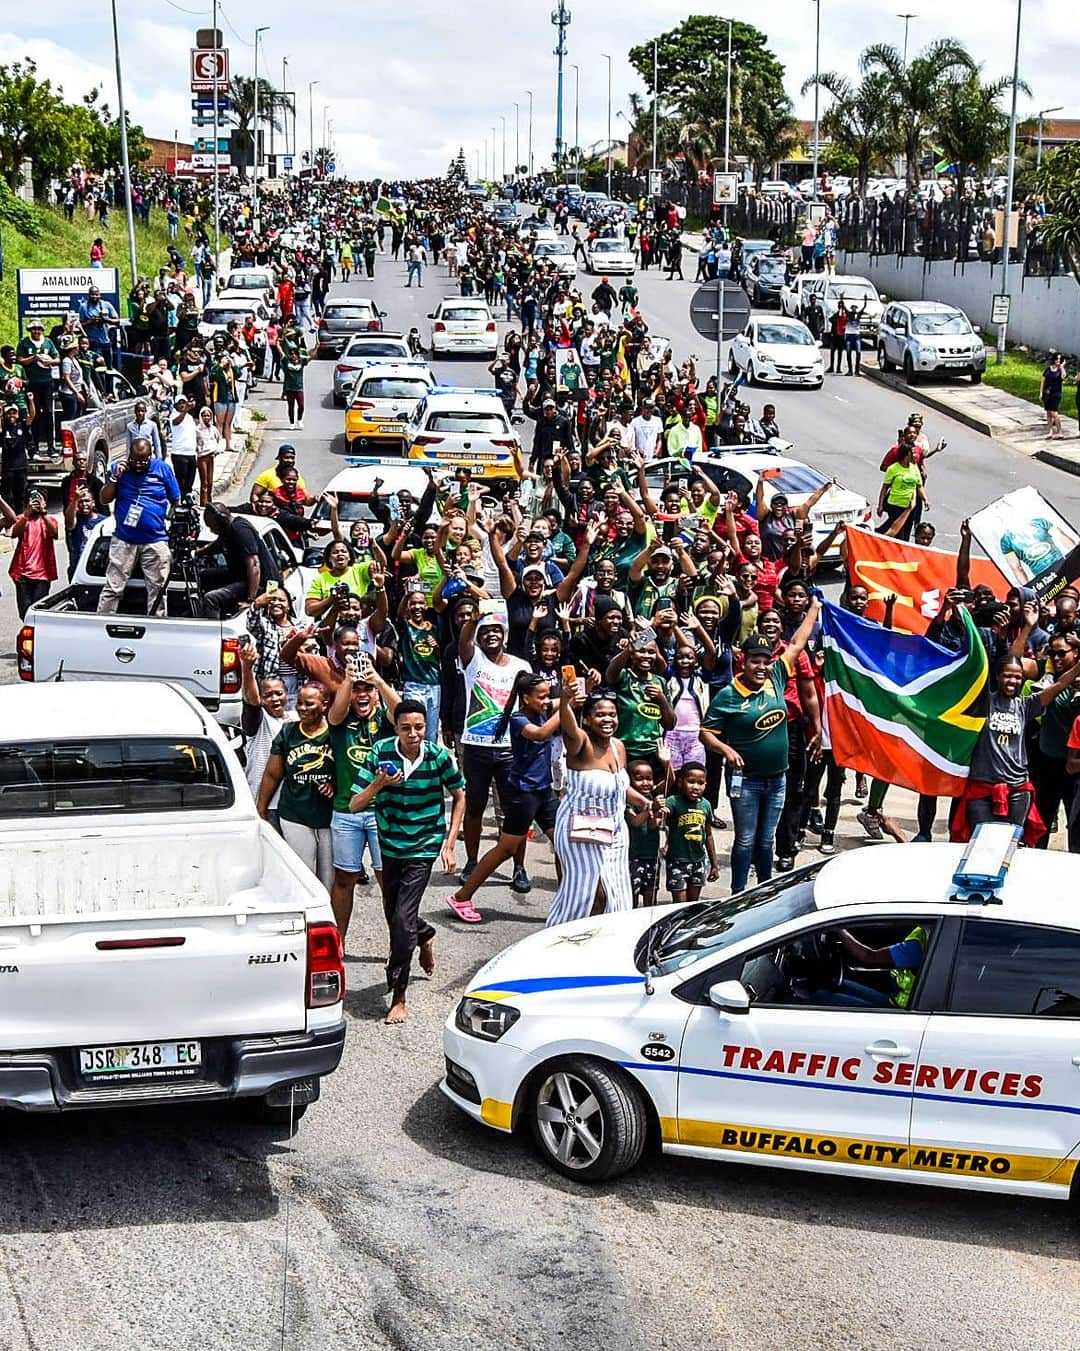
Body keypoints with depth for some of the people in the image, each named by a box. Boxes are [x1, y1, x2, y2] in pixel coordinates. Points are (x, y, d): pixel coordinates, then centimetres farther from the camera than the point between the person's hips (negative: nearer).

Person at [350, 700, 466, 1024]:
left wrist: (450, 845, -2)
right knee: (392, 913, 18)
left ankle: (398, 996, 0)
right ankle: (425, 936, 54)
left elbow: (459, 796, 3)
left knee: (403, 918, -12)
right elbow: (355, 805, -13)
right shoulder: (381, 752, -13)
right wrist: (378, 784, -32)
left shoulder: (438, 756, -15)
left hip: (424, 846, -3)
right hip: (390, 844, 3)